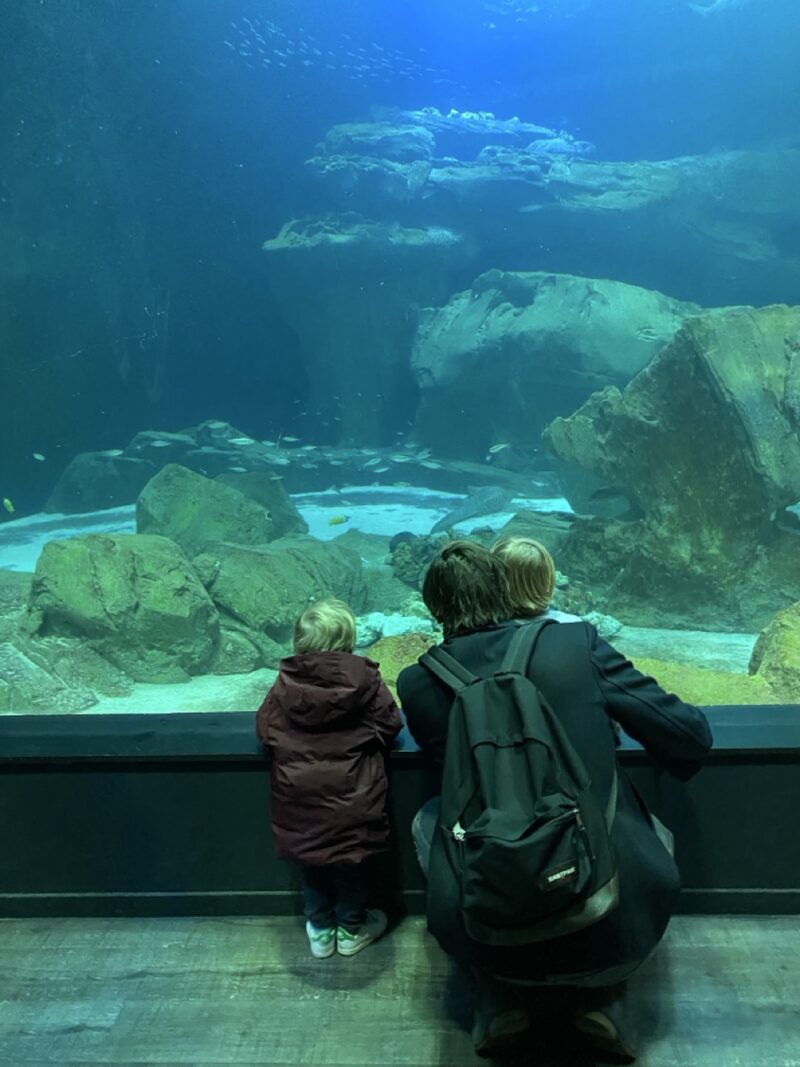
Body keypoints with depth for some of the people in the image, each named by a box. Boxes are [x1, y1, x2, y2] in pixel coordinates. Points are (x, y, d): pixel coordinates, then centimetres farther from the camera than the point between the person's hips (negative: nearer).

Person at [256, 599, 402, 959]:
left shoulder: (286, 682, -6)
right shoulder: (363, 678, -12)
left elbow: (265, 727, 0)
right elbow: (390, 723, -6)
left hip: (299, 795, 2)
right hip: (350, 795, -2)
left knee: (310, 859, 20)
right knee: (352, 859, 17)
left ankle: (320, 929, 33)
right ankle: (351, 929, 32)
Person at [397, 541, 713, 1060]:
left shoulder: (418, 684, -4)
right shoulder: (576, 640, -8)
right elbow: (691, 740, -4)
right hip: (619, 937, 0)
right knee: (655, 829, 30)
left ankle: (500, 1003, 23)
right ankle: (591, 996, 20)